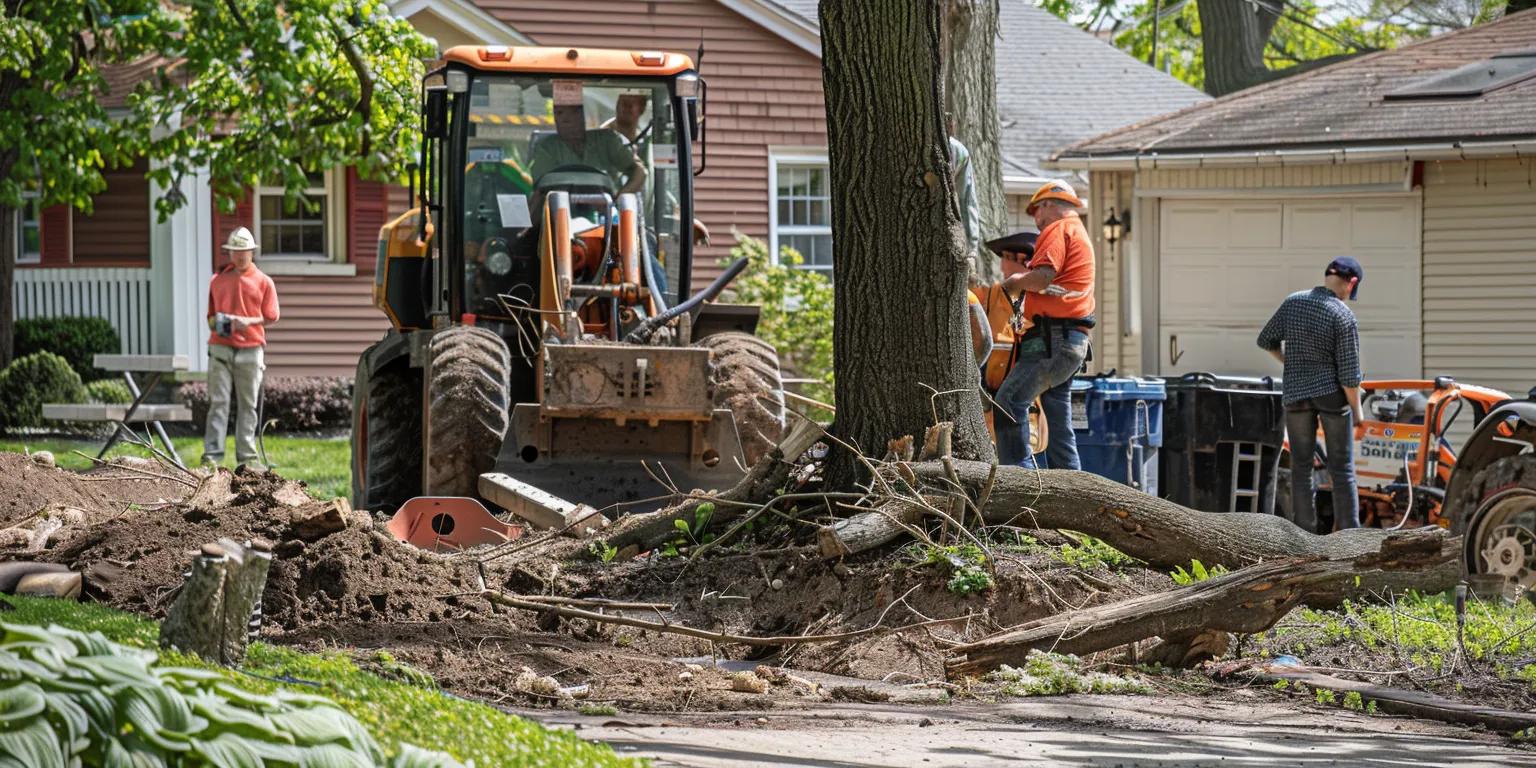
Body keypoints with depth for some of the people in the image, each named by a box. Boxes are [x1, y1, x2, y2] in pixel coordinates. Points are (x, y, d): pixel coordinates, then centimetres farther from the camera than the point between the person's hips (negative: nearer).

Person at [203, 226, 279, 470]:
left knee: (247, 404, 3)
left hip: (250, 350, -1)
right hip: (220, 348, 1)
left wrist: (247, 322, -10)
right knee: (218, 403, -5)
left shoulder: (263, 282, 8)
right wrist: (216, 323, -2)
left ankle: (247, 455, 7)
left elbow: (270, 318, 6)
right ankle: (212, 454, -8)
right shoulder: (217, 281, 14)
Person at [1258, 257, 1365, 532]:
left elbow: (1266, 341, 11)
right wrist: (1356, 409, -1)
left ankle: (1304, 534, 7)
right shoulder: (1343, 316, -14)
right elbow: (1349, 373, -14)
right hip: (1332, 394, -3)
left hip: (1296, 393, 3)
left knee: (1301, 468, 9)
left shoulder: (1292, 303, -2)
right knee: (1342, 469, 4)